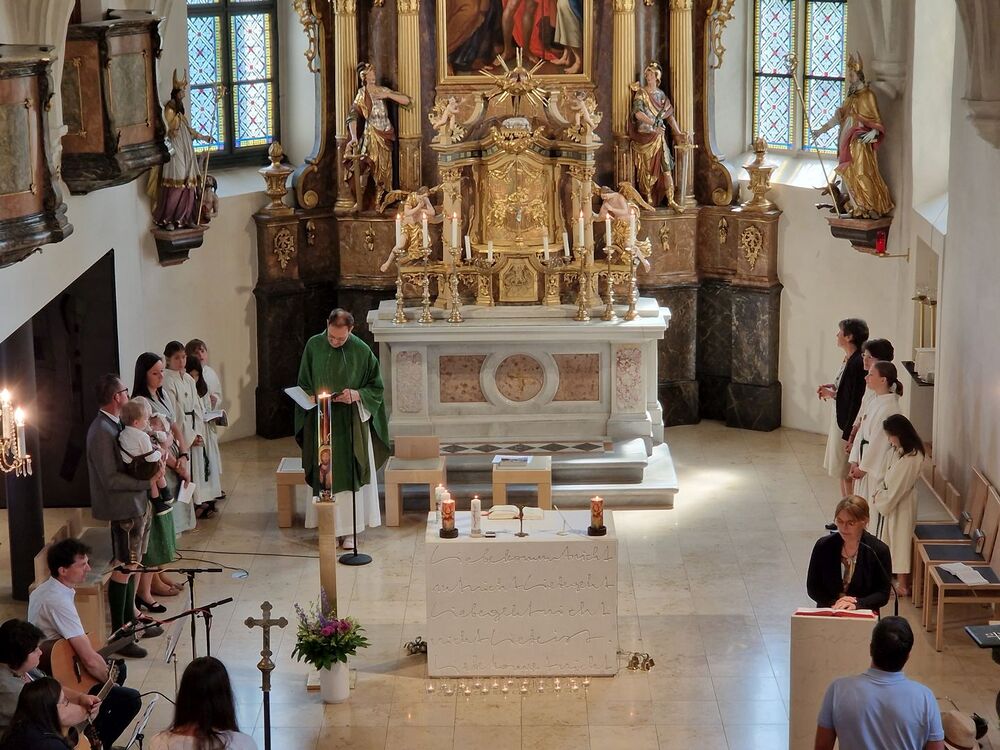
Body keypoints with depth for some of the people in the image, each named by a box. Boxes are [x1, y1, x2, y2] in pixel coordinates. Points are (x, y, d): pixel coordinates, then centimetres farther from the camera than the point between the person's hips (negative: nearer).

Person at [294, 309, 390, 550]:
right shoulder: (314, 346, -2)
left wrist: (357, 395, -17)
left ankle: (348, 531, 7)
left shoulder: (362, 351, -7)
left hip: (351, 424, -1)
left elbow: (376, 388, 1)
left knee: (350, 474, 0)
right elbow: (303, 385, 8)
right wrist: (312, 397, -13)